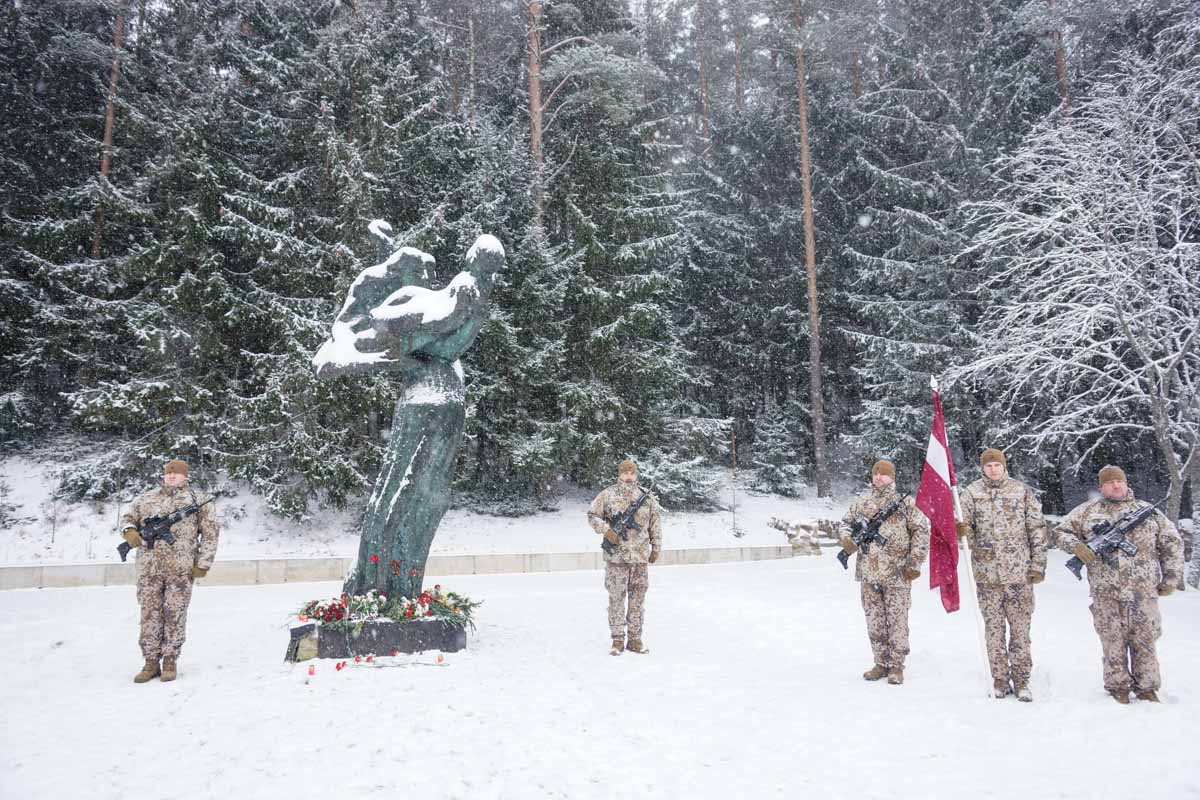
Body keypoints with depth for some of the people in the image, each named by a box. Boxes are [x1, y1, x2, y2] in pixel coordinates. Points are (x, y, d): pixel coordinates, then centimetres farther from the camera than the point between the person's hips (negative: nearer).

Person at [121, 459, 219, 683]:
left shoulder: (198, 500, 7)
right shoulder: (147, 498, 16)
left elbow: (210, 534, 4)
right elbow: (128, 517, 20)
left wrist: (203, 563, -2)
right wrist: (129, 531, -5)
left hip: (181, 568, -3)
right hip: (149, 567, 3)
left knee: (175, 613, -1)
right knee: (149, 613, 3)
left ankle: (170, 662, 8)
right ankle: (151, 662, 11)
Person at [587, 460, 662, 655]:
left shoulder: (647, 497, 7)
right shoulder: (607, 495, -1)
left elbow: (656, 523, 13)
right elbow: (592, 515, 4)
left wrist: (656, 547, 11)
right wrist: (606, 530, -12)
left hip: (641, 556, 3)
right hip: (616, 556, -2)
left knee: (638, 599, 7)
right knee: (616, 598, 1)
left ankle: (635, 640, 16)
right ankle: (617, 640, 11)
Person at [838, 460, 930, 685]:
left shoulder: (905, 503, -1)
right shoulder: (861, 503, 9)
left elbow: (921, 530, -2)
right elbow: (846, 521, 21)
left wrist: (915, 563, -6)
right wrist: (846, 537, -2)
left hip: (897, 574, -4)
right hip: (869, 573, 4)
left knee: (897, 620, 1)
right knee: (874, 621, 10)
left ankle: (896, 666, 12)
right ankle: (881, 663, 22)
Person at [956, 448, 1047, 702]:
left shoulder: (1022, 491, 3)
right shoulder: (971, 493, 3)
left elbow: (1037, 529, 5)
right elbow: (964, 526, 1)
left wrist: (1038, 565, 0)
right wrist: (961, 529, -24)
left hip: (1019, 571, 0)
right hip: (987, 571, 1)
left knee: (1020, 627, 3)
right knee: (993, 627, 7)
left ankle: (1021, 680, 13)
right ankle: (999, 679, 17)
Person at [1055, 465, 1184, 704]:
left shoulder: (1149, 512, 11)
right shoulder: (1088, 511, 9)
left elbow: (1172, 543, 15)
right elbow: (1062, 531, 13)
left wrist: (1170, 578, 10)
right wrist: (1076, 546, -8)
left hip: (1144, 592, 1)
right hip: (1106, 592, -1)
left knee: (1145, 641, 5)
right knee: (1113, 642, 4)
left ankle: (1147, 688, 18)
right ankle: (1118, 688, 16)